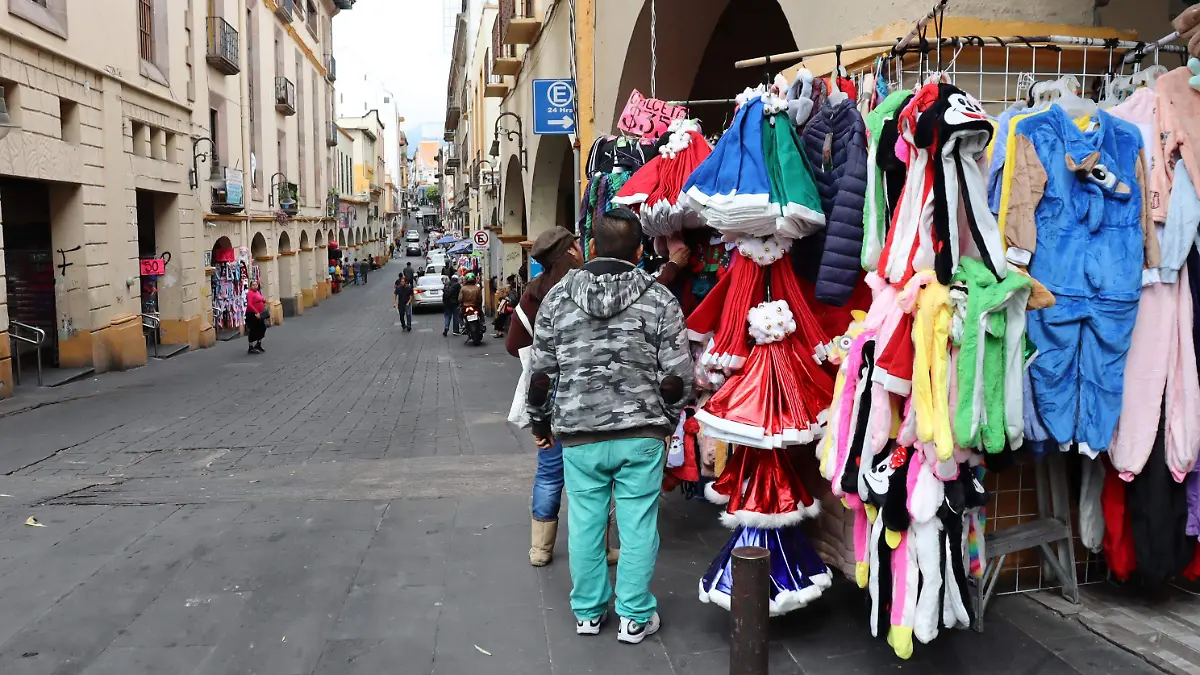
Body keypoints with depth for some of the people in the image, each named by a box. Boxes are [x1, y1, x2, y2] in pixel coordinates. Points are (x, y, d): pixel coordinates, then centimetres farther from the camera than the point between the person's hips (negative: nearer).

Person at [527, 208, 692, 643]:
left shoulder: (558, 297, 0)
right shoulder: (659, 299, -5)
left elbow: (541, 371, 3)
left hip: (578, 433, 2)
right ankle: (635, 617, 19)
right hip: (641, 433, -1)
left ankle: (588, 612, 27)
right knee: (638, 525, 8)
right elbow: (677, 376, -6)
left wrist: (540, 421, 16)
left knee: (585, 522, 13)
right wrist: (667, 419, 12)